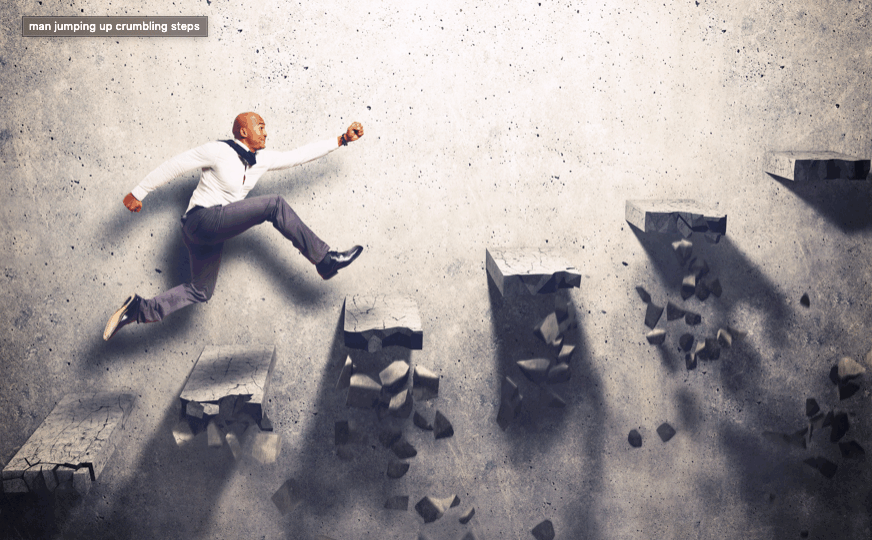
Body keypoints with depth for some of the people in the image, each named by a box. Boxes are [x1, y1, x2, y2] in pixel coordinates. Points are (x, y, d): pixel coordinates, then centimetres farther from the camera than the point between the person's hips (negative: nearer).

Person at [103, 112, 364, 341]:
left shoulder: (262, 159, 11)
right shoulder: (218, 151, -9)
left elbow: (299, 155, 10)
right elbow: (174, 165, -5)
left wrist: (342, 139, 7)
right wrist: (138, 193, -2)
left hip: (213, 233, 9)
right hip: (202, 219, -9)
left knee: (200, 291, 14)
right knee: (274, 204, -18)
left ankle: (140, 308, 13)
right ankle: (324, 260, -17)